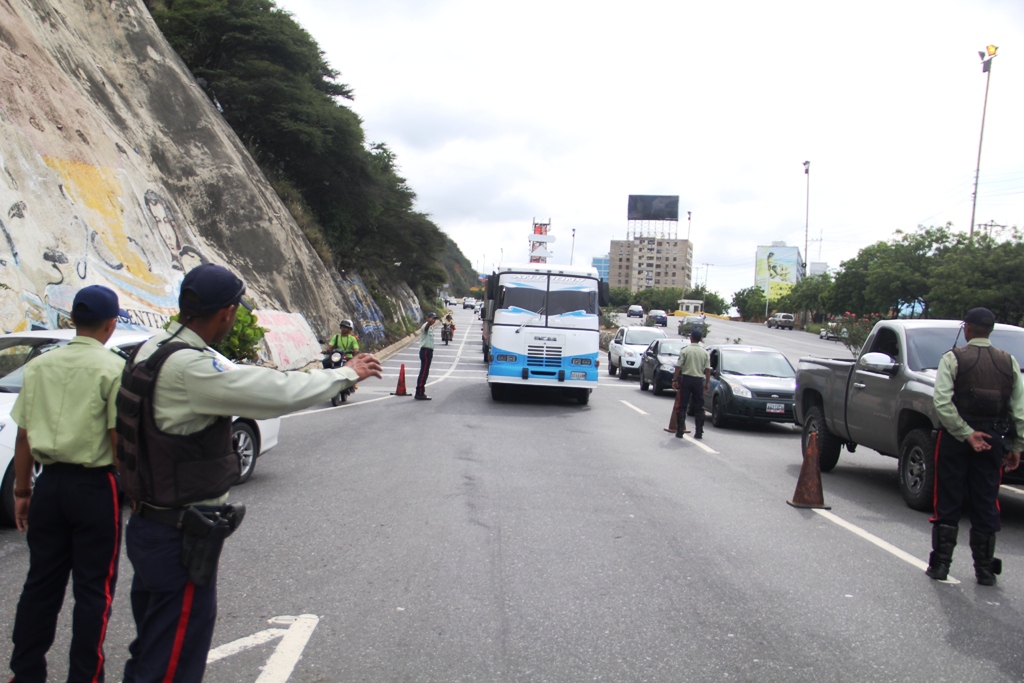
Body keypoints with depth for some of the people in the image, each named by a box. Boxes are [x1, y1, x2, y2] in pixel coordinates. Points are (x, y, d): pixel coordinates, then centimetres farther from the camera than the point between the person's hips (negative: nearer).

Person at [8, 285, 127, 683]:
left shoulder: (39, 366, 5)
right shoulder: (114, 368, -11)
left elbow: (23, 435, 7)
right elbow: (118, 439, -14)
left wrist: (22, 490, 15)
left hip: (50, 483, 5)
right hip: (94, 486, -5)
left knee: (41, 582, 16)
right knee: (93, 589, 6)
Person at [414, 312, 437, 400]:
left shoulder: (431, 327, 18)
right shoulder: (426, 326, -14)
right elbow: (426, 327, -40)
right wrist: (430, 322, -62)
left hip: (428, 351, 10)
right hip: (425, 351, -10)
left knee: (424, 372, 13)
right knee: (424, 372, -12)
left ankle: (420, 392, 19)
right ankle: (419, 394, -13)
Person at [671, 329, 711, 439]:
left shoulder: (685, 351, -6)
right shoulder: (705, 353, 1)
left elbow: (678, 367, -8)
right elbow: (708, 369, 0)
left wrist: (674, 380, -2)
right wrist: (707, 382, 9)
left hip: (686, 379, -2)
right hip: (698, 381, 2)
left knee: (682, 406, 3)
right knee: (699, 407, 8)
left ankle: (680, 431, 0)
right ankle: (699, 432, 9)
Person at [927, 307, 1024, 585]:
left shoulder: (953, 358, -6)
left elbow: (942, 402, -18)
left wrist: (966, 433, -13)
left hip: (956, 438, -3)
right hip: (993, 441, 3)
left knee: (948, 503, 6)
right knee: (986, 505, 10)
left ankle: (940, 564, 8)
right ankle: (985, 568, 14)